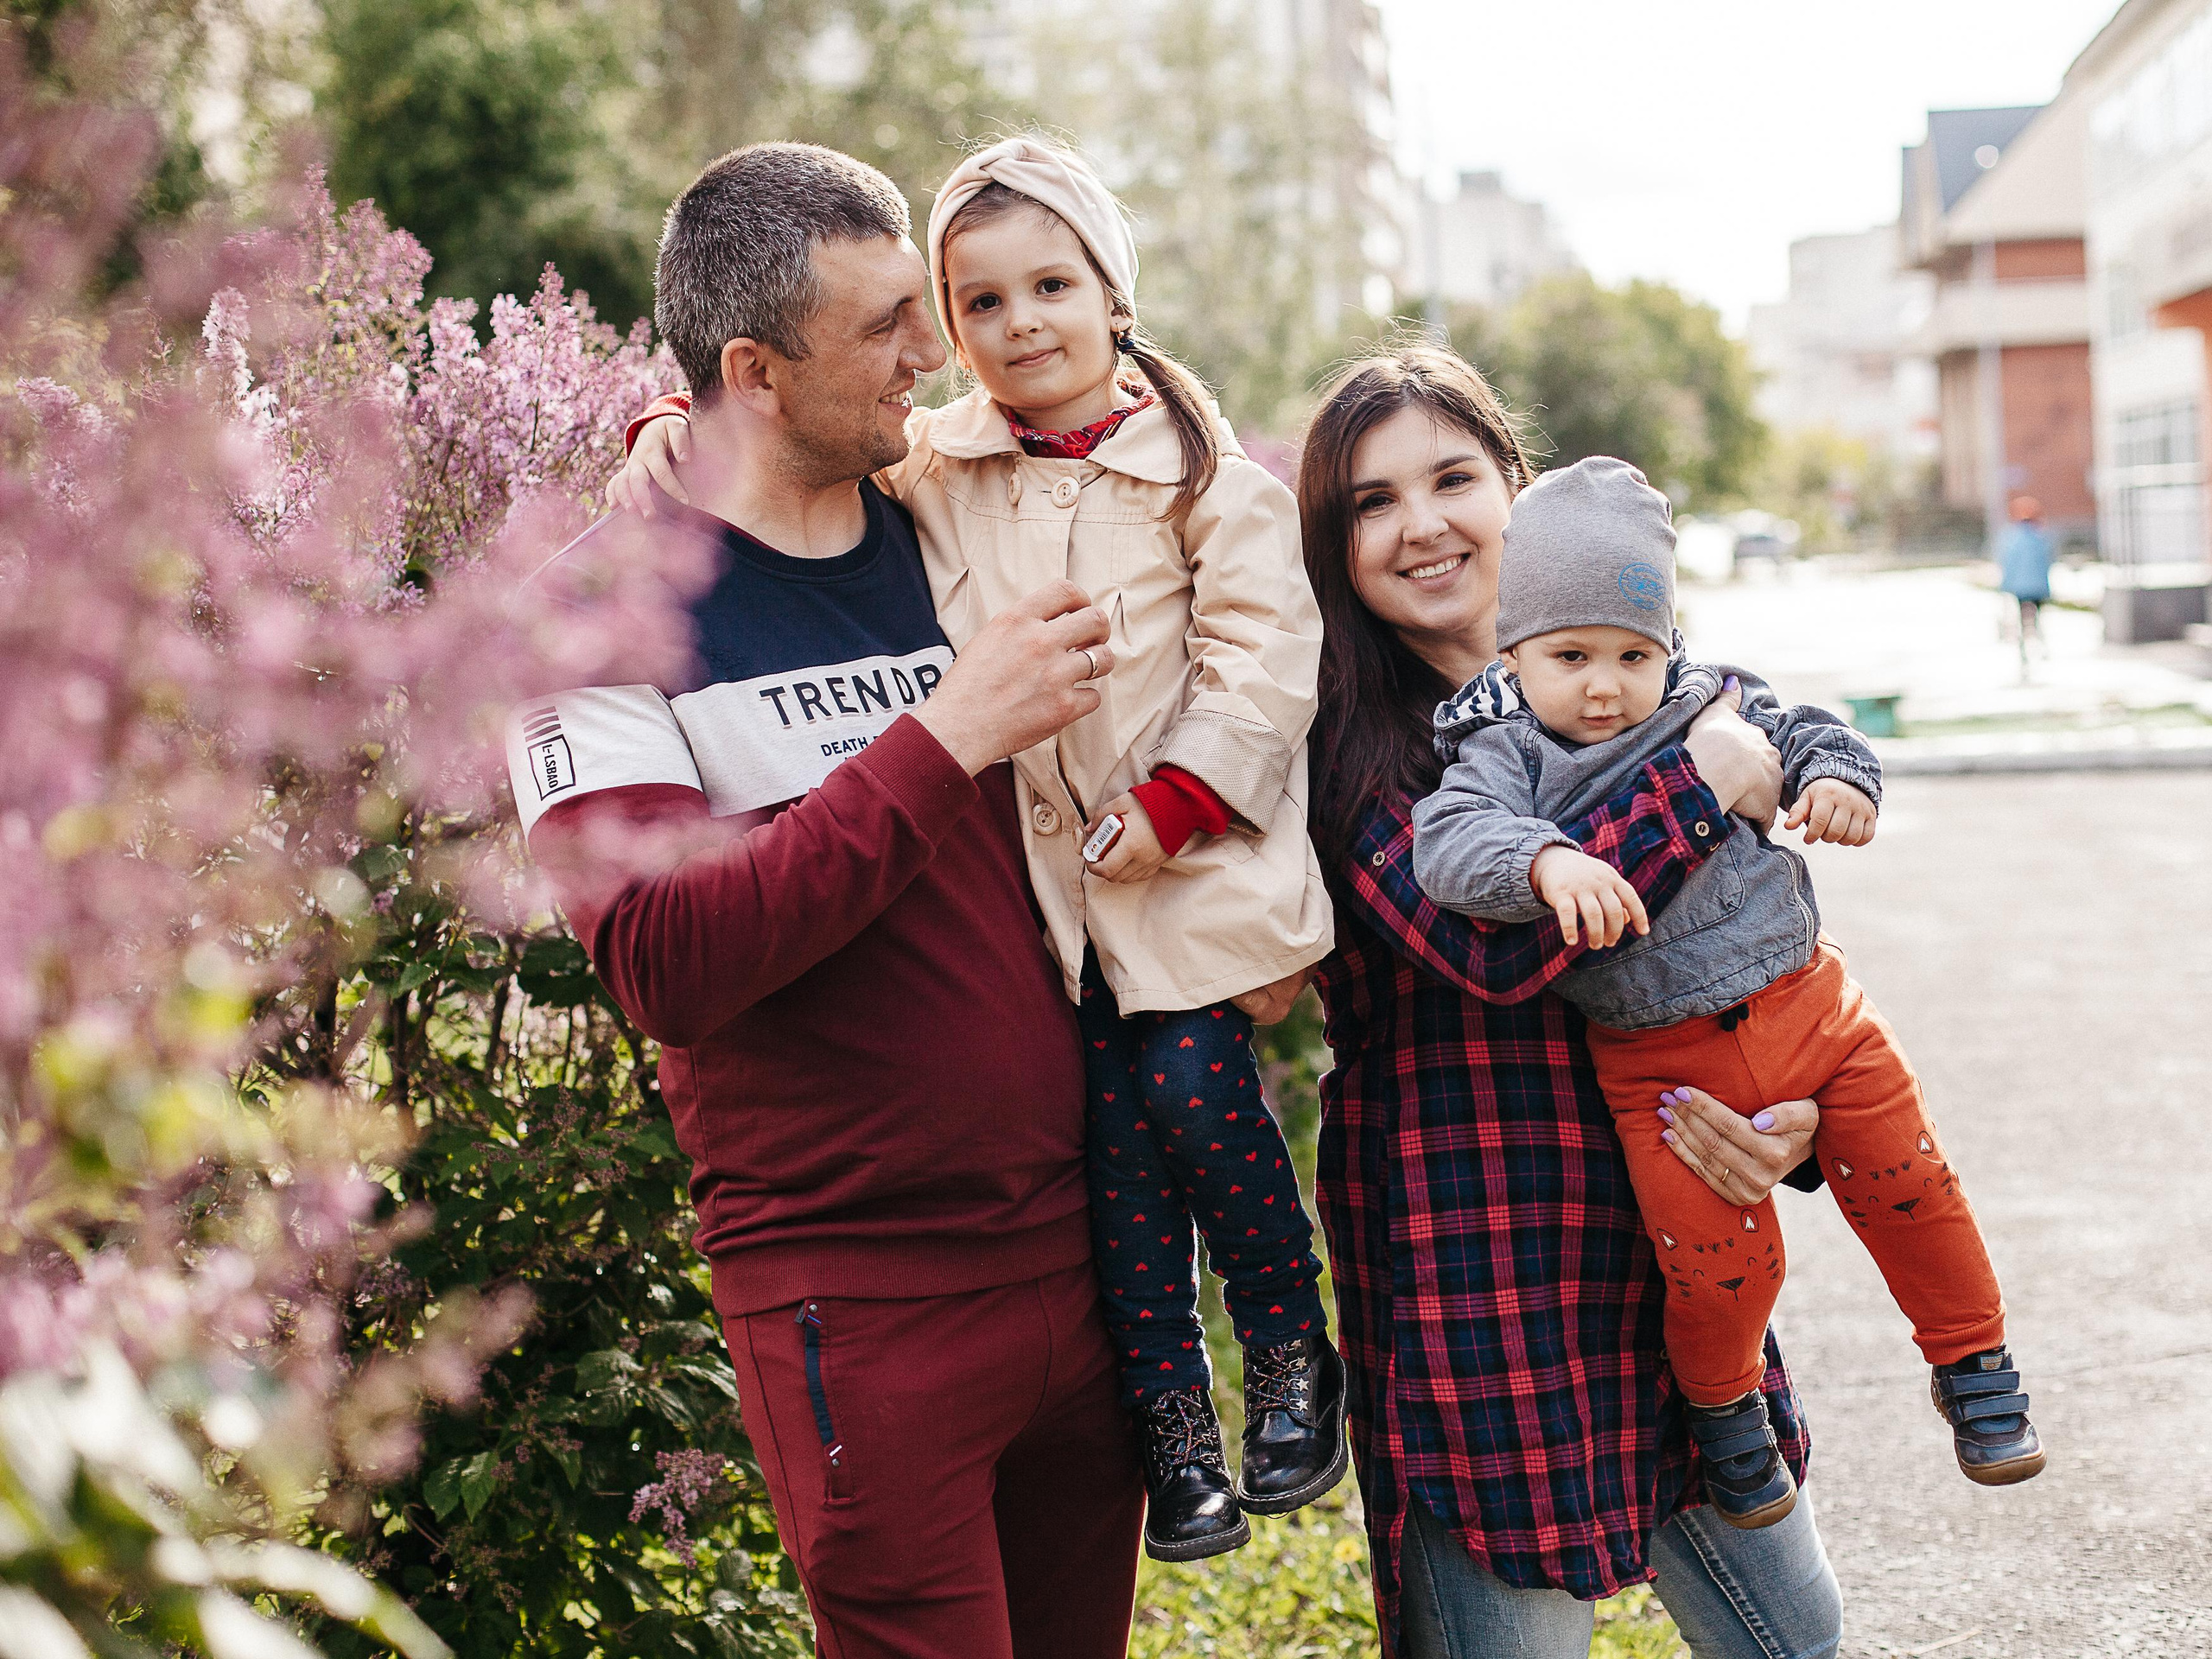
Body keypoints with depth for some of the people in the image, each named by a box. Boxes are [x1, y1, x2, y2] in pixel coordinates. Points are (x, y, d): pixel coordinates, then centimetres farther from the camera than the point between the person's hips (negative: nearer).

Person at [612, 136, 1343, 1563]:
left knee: (1197, 1092, -11)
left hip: (1187, 860, -2)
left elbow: (1263, 654, -7)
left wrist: (1171, 804, -14)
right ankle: (1172, 1417, 14)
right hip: (1034, 872, 3)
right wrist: (681, 431, -10)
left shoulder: (1199, 469, -3)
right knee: (1107, 1128, 2)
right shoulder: (927, 469, 5)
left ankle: (1294, 1357, 13)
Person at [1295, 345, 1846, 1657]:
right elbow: (1489, 943, -24)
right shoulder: (1343, 741, -8)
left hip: (1660, 1244, 6)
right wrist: (1700, 781, -16)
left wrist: (1791, 1120, -4)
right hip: (1466, 1285, -6)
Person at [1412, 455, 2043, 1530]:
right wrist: (1548, 863, -46)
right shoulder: (1502, 757, -10)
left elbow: (1810, 736, 14)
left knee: (1906, 1188, 5)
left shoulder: (1715, 708, 1)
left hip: (1806, 1003, 3)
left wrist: (1838, 778, -10)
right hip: (1660, 1062, -3)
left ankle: (1973, 1364, 29)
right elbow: (1449, 842, -27)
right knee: (1717, 1262, -3)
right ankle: (1721, 1406, 29)